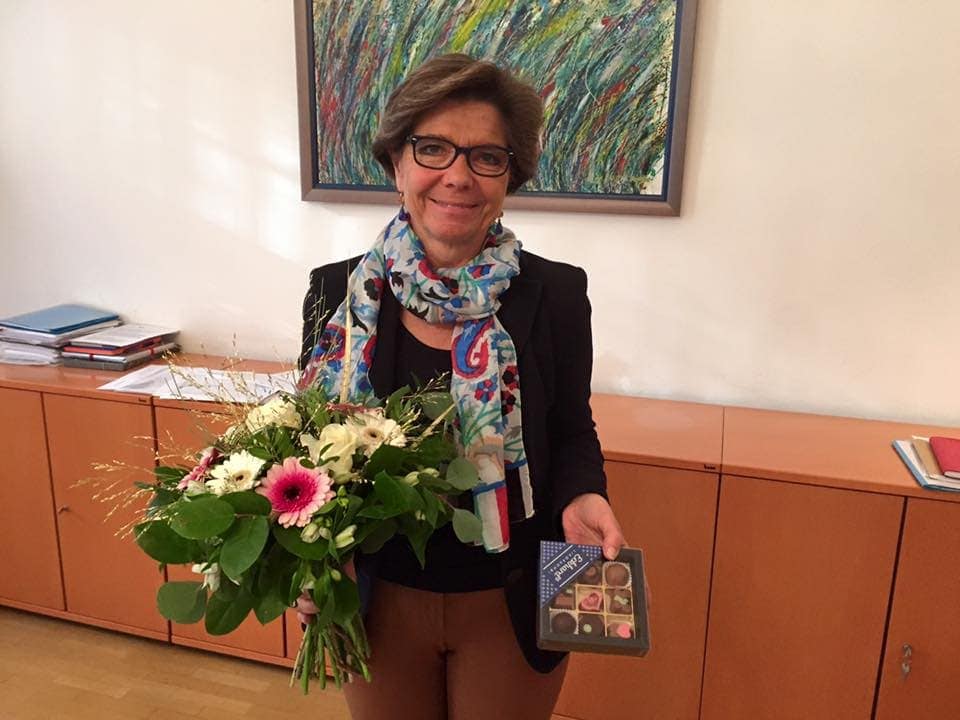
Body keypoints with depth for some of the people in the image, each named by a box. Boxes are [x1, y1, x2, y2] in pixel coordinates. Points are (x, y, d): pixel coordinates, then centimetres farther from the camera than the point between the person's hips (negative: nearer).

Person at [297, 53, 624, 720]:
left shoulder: (557, 294, -11)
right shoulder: (339, 292, -8)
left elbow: (571, 433, 0)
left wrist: (581, 498, -20)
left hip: (510, 608, 0)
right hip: (380, 601, 1)